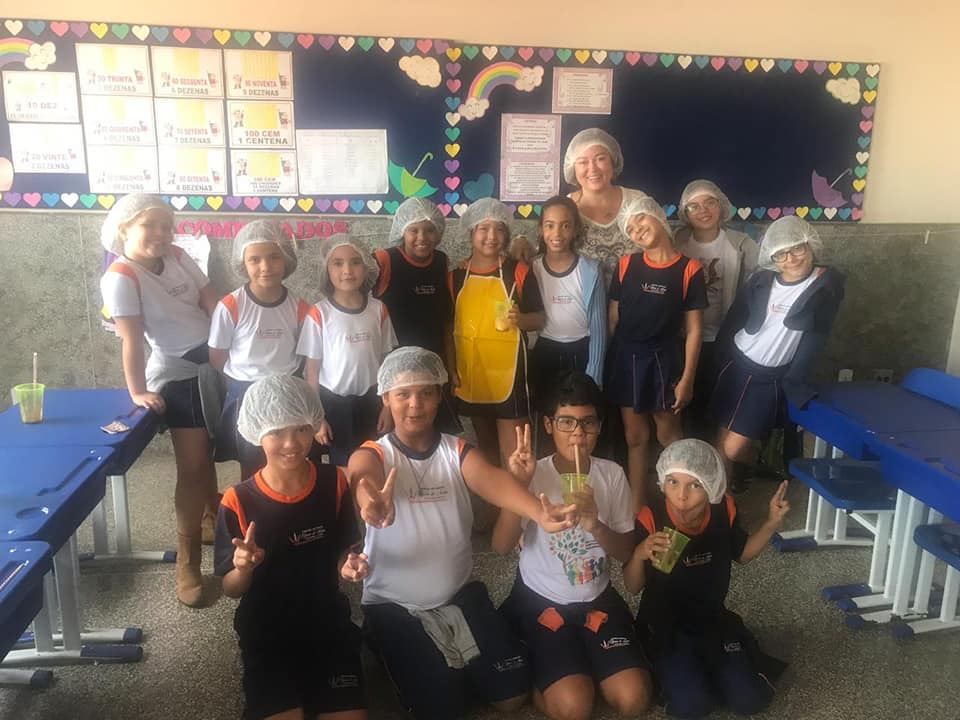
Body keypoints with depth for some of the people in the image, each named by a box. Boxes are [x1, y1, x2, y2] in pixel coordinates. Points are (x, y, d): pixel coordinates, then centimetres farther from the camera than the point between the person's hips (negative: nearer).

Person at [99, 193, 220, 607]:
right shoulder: (121, 277, -14)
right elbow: (132, 340, -19)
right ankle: (187, 563, 10)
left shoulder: (179, 259, 3)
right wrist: (138, 392, -20)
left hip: (216, 366, 6)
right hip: (176, 378, -6)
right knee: (192, 467, -4)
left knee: (208, 456, 19)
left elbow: (214, 304, 1)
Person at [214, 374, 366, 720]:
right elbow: (231, 589, -6)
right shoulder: (238, 501, -15)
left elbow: (342, 550, 4)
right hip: (266, 630, -1)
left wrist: (349, 565, -19)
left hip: (327, 621, 2)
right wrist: (243, 567, -28)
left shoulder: (333, 482, -10)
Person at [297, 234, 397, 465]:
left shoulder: (378, 310, -2)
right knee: (341, 465, 9)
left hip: (369, 400, 2)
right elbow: (312, 370, -6)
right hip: (332, 401, -2)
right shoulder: (319, 314, -11)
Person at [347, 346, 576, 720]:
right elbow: (364, 480, -38)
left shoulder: (459, 452, -6)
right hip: (394, 604, -2)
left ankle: (457, 664, 30)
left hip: (459, 594, 3)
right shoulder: (371, 455, -12)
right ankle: (437, 668, 22)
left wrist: (538, 512, -52)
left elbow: (493, 481, -29)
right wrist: (372, 503, -65)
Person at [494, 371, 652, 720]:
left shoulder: (612, 475, -6)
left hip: (598, 599, 3)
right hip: (541, 600, -3)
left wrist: (595, 525, -24)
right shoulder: (534, 475, -14)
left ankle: (584, 662, 17)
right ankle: (544, 670, 14)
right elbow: (501, 546, -24)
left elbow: (626, 552, -3)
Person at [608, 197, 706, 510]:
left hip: (663, 360, -2)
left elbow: (693, 330, -6)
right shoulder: (626, 265, 1)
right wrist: (606, 362, 4)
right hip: (626, 358, 3)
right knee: (634, 437, 11)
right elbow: (613, 318, 5)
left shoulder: (689, 269, -8)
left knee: (668, 434, 12)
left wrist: (687, 378, -8)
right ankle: (636, 507, 23)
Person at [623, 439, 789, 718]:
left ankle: (710, 664, 21)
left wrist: (772, 522, -7)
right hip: (665, 625, -3)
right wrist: (639, 554, -37)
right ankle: (669, 668, 11)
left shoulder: (724, 509, -14)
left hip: (713, 619, 4)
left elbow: (742, 554, 8)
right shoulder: (650, 518, -24)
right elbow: (632, 587, -15)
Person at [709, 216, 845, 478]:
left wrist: (793, 381, -13)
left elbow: (816, 338, -10)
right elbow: (734, 319, 5)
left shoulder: (827, 285, -10)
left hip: (772, 378, -3)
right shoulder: (761, 279, -2)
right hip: (736, 366, 3)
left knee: (734, 448, -4)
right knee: (723, 439, 11)